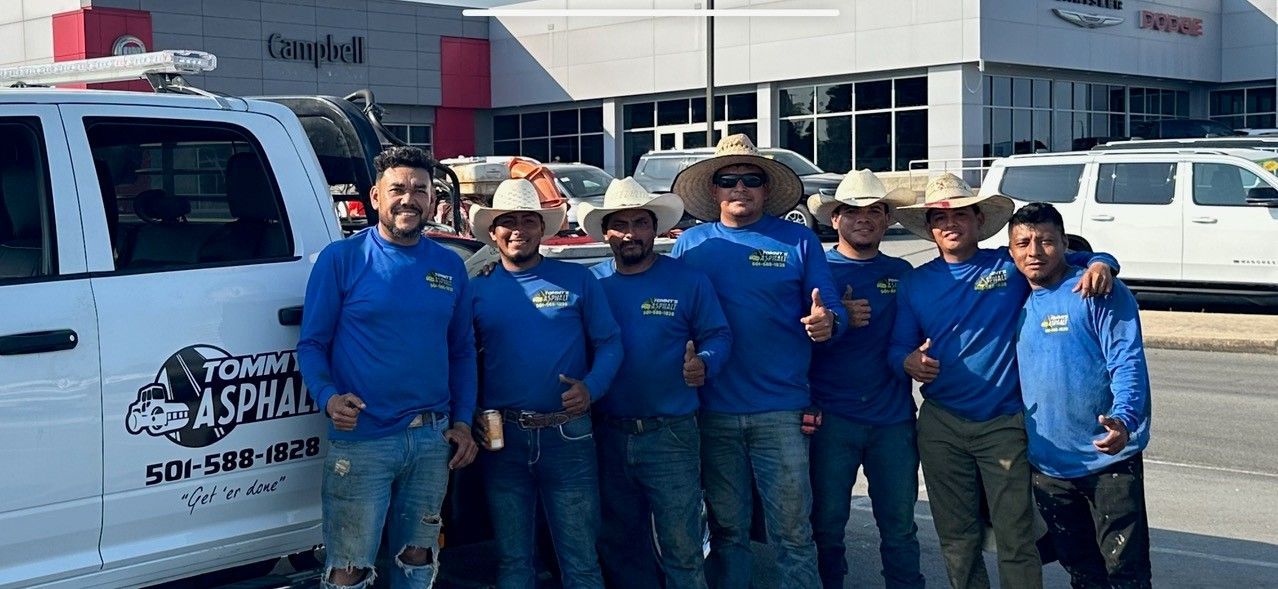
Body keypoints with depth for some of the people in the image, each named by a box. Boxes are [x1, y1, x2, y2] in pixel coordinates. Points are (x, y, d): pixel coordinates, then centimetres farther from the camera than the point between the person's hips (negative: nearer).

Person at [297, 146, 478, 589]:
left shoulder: (450, 267, 8)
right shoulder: (341, 259, -4)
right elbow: (312, 344, -4)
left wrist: (462, 421, 5)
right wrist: (328, 398, -21)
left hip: (432, 438, 4)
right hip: (361, 439, -4)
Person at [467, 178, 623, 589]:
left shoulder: (578, 280, 4)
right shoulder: (477, 290, 7)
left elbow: (609, 343, 3)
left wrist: (591, 388, -15)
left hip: (568, 435, -2)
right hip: (502, 438, 2)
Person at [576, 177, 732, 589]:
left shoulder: (689, 281, 0)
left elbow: (718, 336, 1)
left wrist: (704, 364, -20)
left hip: (670, 435, -3)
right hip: (608, 435, 3)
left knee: (681, 548, -3)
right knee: (619, 544, 15)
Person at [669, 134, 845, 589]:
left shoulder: (798, 240, 3)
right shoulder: (691, 244, 6)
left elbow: (831, 312, 2)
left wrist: (826, 321, -21)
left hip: (781, 411, -2)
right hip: (713, 412, 2)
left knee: (793, 531, -1)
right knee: (726, 530, 13)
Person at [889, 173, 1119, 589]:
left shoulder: (1011, 266, 2)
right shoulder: (915, 283, 8)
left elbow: (1077, 260, 8)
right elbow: (897, 347, 7)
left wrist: (1100, 265, -15)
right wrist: (909, 362, -16)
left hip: (1006, 423, -2)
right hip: (941, 426, 2)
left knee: (1017, 540, -3)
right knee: (957, 540, 10)